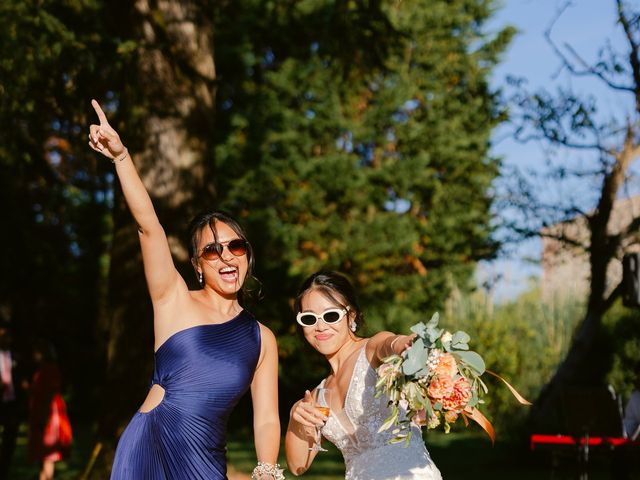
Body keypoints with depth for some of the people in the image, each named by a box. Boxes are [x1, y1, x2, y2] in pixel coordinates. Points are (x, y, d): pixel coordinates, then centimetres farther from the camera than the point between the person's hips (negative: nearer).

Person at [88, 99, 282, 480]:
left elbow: (267, 419, 6)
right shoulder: (175, 301, 3)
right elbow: (148, 226, -9)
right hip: (149, 447, -3)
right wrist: (121, 156, -19)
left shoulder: (262, 338, 11)